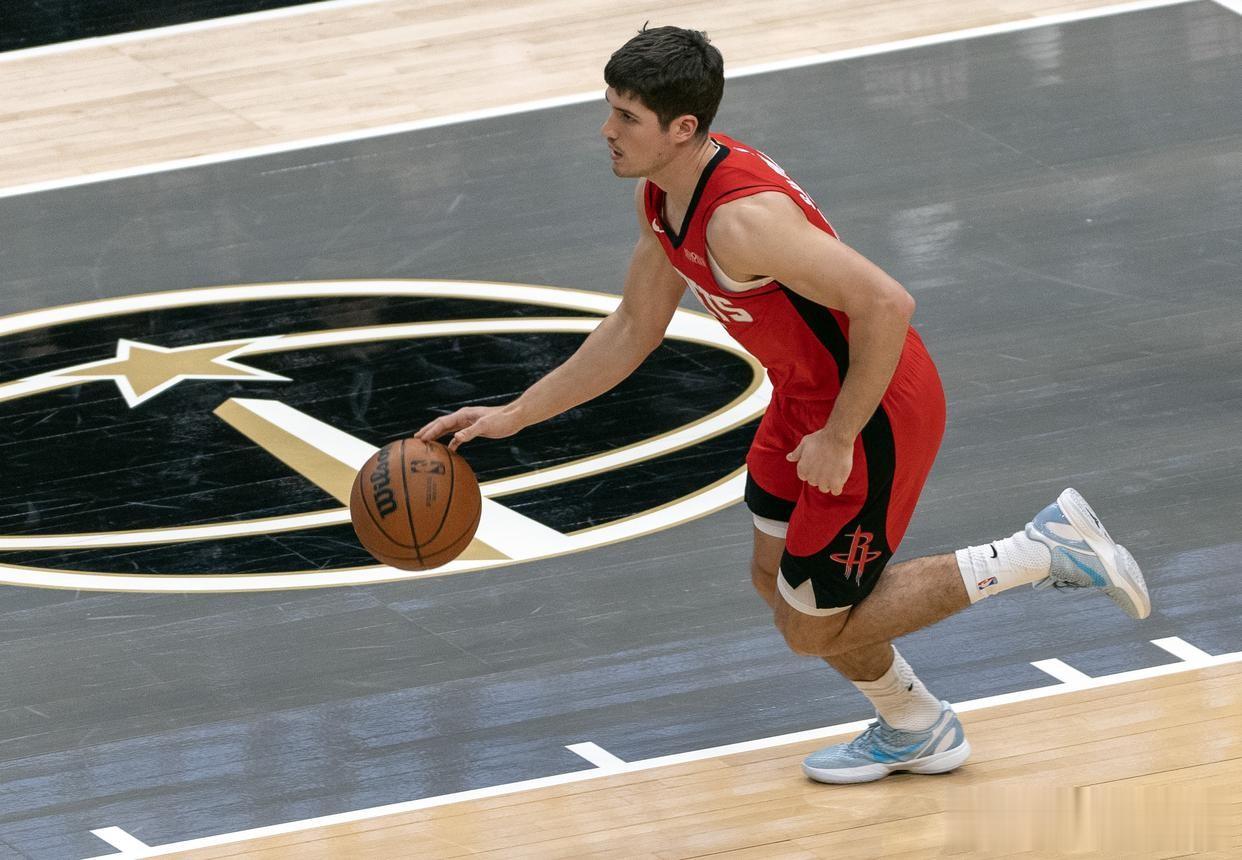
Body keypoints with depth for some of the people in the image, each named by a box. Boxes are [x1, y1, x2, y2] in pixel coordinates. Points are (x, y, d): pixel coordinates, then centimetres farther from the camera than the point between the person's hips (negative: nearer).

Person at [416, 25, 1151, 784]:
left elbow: (887, 305, -36)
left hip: (875, 410, -9)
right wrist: (513, 417, 8)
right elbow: (634, 329, 11)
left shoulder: (742, 219, -34)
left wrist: (838, 438, -25)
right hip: (807, 395, 9)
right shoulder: (659, 196, -3)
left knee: (814, 628, 4)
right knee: (777, 581, 21)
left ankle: (1043, 552, 10)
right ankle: (915, 732, 42)